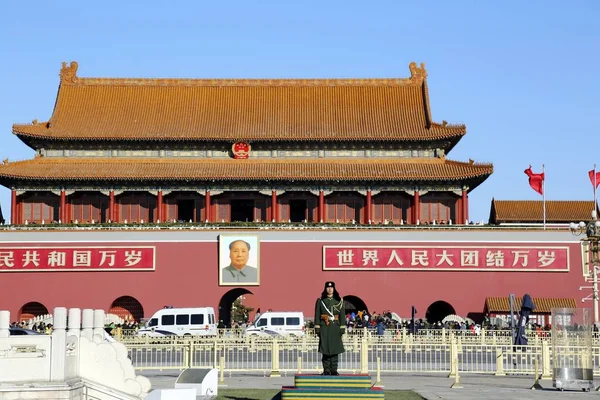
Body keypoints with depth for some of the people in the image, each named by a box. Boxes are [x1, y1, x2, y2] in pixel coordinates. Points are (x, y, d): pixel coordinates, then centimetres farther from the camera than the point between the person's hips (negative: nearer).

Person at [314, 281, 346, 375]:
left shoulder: (339, 300, 6)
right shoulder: (320, 300, 5)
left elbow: (342, 315, 4)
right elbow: (317, 315, 3)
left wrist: (342, 328, -2)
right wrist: (317, 328, -4)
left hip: (335, 327, 1)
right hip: (324, 327, -1)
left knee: (335, 349, 0)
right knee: (325, 349, -2)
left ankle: (334, 370, 5)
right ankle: (326, 370, 2)